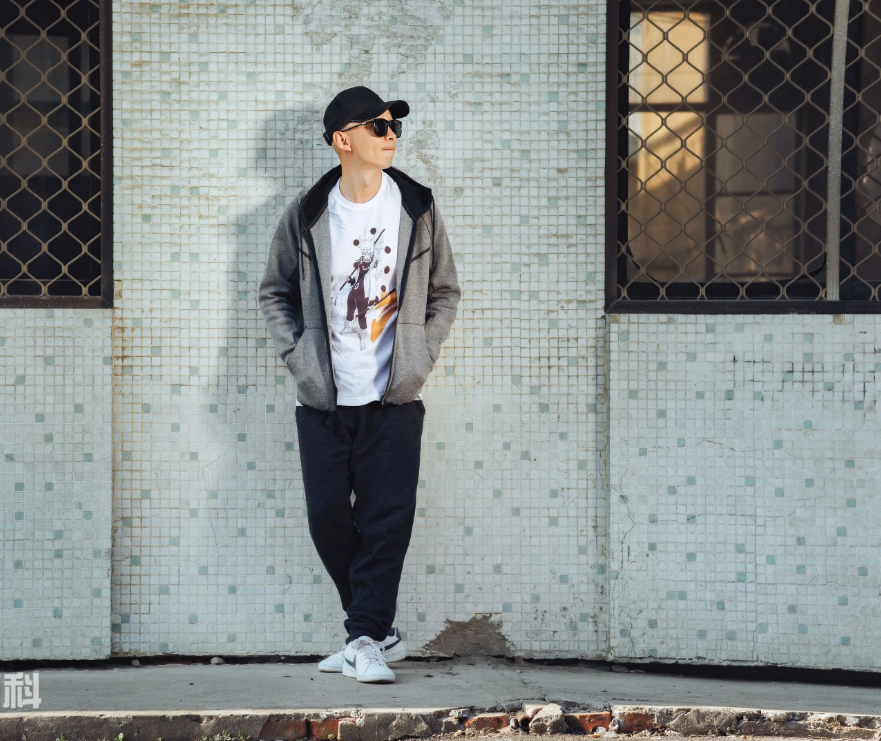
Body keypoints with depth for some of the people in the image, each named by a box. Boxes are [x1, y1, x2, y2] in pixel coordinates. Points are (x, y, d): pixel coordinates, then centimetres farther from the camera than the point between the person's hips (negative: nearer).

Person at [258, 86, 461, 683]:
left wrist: (421, 355, 0)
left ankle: (365, 639, -1)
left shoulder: (418, 208, 2)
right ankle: (380, 632, 16)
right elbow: (275, 291, 13)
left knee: (386, 521, -6)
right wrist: (296, 353, 1)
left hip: (395, 398, -1)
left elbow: (446, 291, 11)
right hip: (323, 401, 1)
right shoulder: (306, 214, 1)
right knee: (328, 520, 1)